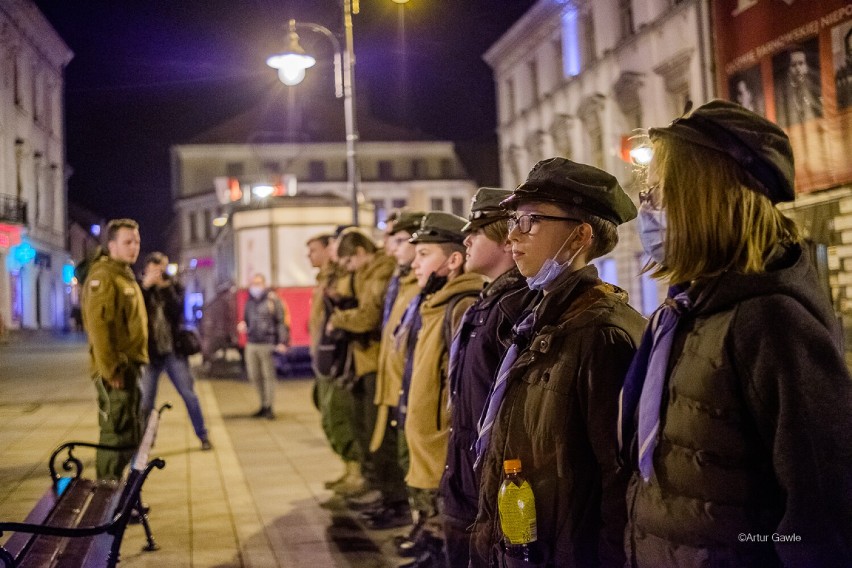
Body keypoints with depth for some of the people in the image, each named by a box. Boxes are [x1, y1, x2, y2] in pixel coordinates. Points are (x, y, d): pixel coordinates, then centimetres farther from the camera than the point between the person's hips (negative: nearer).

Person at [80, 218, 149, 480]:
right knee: (116, 436, -5)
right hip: (115, 373, -10)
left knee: (131, 435, 16)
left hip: (129, 368, 10)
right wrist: (110, 371, -23)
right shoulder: (103, 276, -14)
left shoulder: (125, 276, 18)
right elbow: (98, 326, -22)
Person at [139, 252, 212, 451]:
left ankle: (203, 436, 11)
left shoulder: (174, 287, 5)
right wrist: (146, 285, -20)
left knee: (189, 395, 1)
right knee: (146, 401, 1)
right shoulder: (141, 288, 3)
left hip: (173, 352, 0)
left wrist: (165, 286, -17)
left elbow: (176, 310, -13)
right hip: (149, 353, 0)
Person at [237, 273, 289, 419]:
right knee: (254, 376, 8)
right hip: (251, 344, 6)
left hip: (267, 344, -6)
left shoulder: (272, 299, -3)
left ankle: (269, 407, 6)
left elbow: (282, 321, -6)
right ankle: (264, 405, 22)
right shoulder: (249, 301, 15)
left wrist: (282, 342, -12)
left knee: (268, 375, -2)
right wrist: (242, 326, 2)